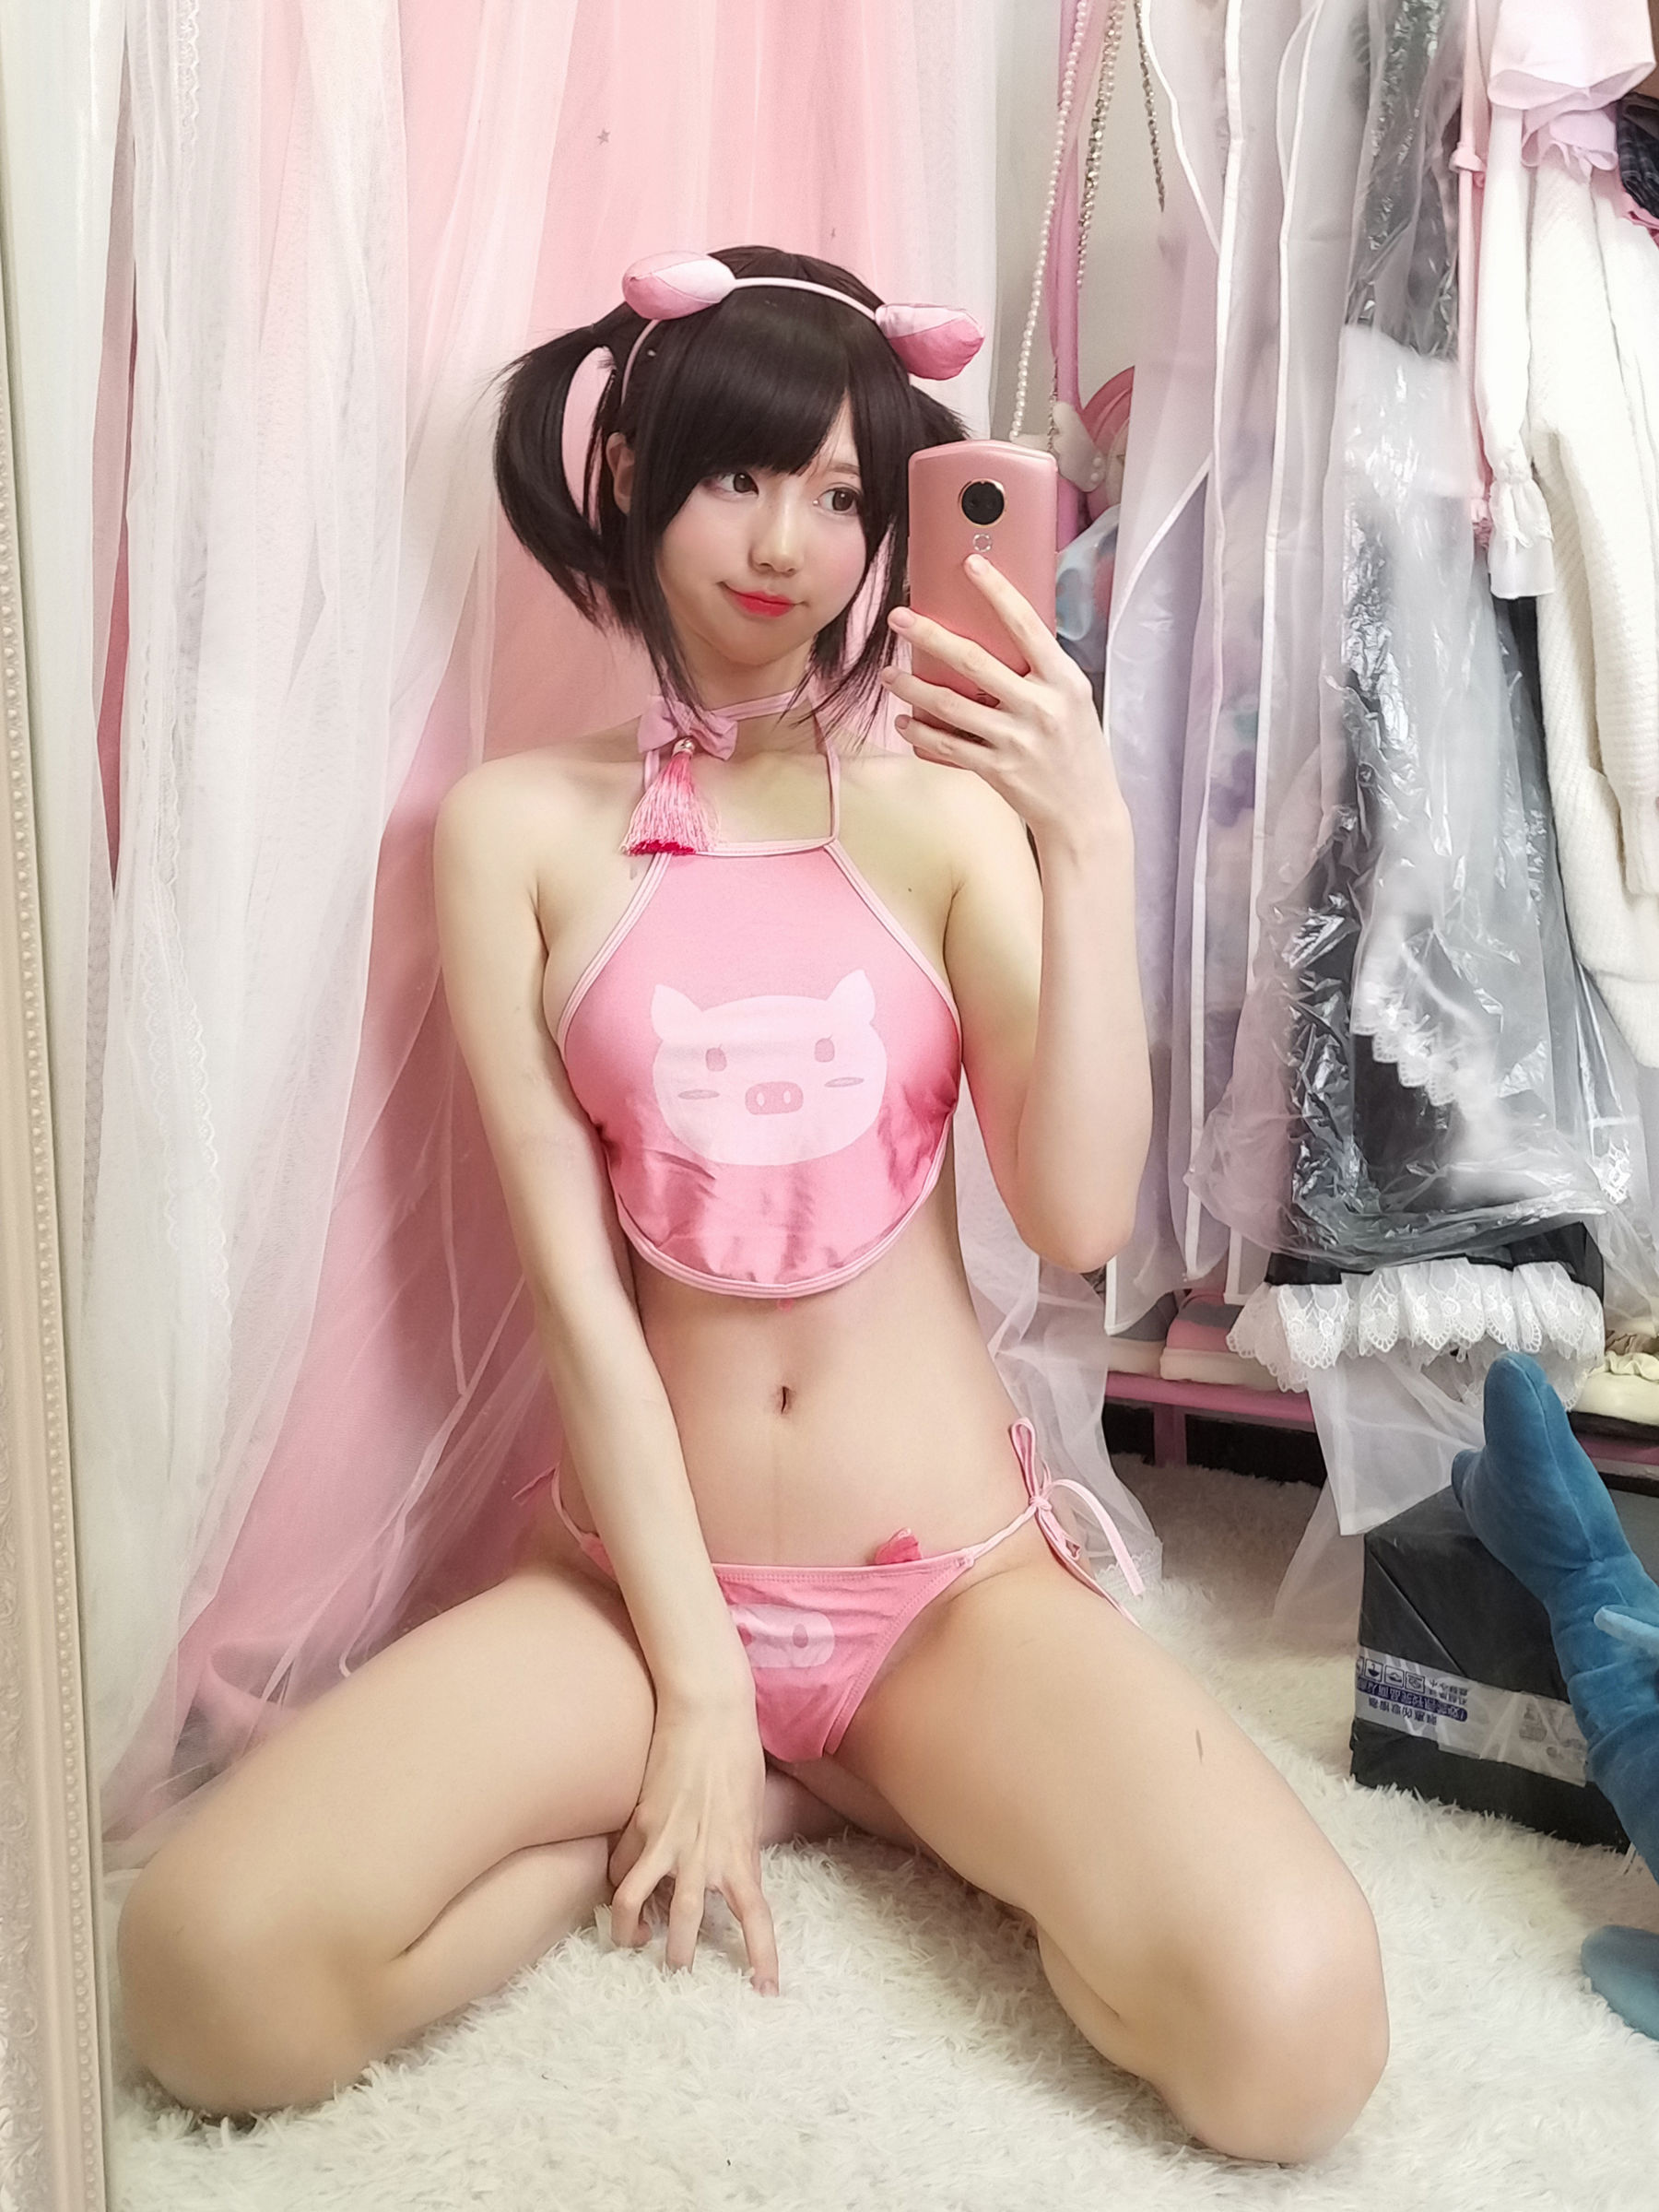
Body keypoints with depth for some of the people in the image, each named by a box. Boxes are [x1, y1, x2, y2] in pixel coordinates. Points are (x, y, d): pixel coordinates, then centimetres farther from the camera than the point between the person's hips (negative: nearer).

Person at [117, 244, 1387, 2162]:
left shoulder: (947, 808, 0)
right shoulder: (518, 828, -1)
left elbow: (1080, 1219, -10)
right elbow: (572, 1279, -6)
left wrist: (1089, 846, -20)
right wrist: (696, 1688, -9)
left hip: (956, 1575, 0)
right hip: (643, 1568, 0)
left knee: (1289, 2033, -25)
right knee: (216, 1975, -24)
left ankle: (858, 1775, 4)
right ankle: (806, 1786, -1)